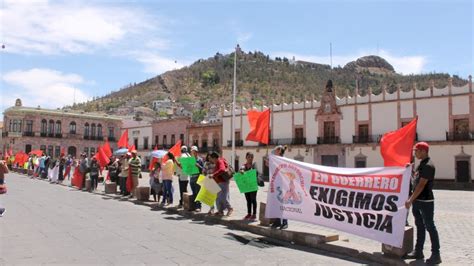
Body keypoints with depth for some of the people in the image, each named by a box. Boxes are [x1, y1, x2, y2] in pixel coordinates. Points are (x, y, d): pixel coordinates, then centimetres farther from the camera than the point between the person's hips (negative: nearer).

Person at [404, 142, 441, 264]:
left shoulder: (428, 165, -17)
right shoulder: (422, 164, 12)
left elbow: (421, 185, -21)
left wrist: (410, 200, -21)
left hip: (425, 201, -9)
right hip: (418, 200, 9)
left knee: (430, 227, -2)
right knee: (420, 226, 14)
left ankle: (436, 255, 6)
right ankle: (418, 251, 23)